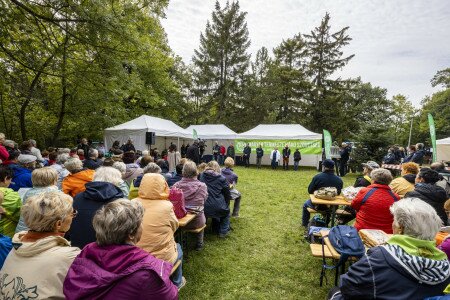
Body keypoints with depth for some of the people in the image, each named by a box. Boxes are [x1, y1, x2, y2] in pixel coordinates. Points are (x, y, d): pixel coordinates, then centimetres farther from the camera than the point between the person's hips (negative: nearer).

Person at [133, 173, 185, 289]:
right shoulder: (166, 205, -22)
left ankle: (176, 282, 48)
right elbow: (174, 226, -4)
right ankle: (176, 282, 46)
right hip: (162, 259, -4)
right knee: (178, 247, 30)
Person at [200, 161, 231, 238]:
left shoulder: (202, 176, 2)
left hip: (204, 208, 3)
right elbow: (227, 195, 2)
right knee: (226, 211, 31)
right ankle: (223, 231, 27)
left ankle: (216, 229, 47)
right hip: (218, 208, -3)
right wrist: (226, 204, 20)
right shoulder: (221, 179, -5)